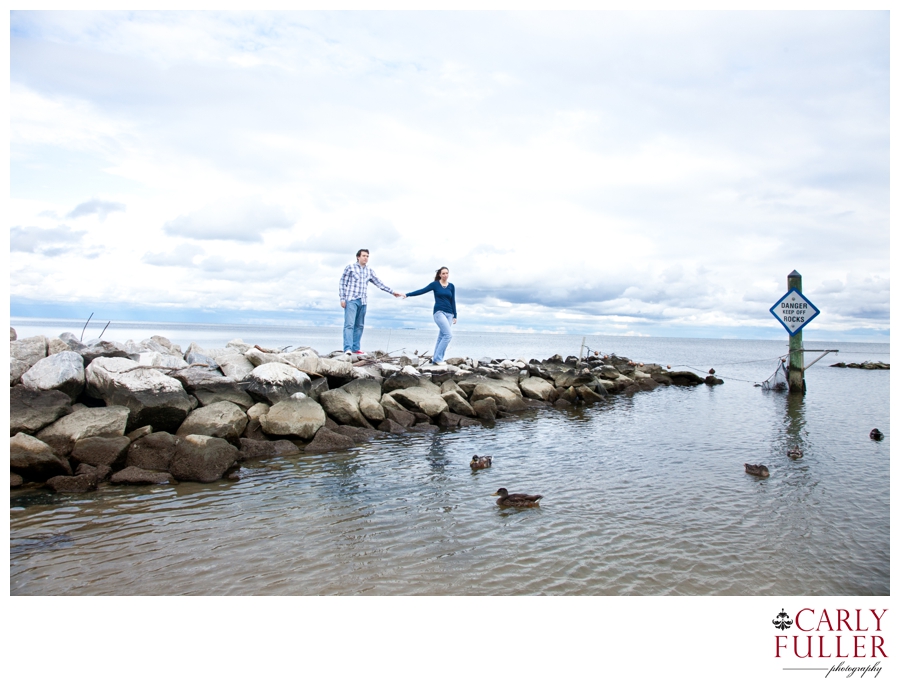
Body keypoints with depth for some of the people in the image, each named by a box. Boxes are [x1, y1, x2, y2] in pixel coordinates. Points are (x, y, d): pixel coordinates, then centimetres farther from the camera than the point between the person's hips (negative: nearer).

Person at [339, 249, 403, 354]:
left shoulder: (370, 271, 14)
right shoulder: (350, 268, 2)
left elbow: (379, 283, 15)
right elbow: (343, 284, 1)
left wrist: (392, 292, 11)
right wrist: (342, 298, -6)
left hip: (362, 302, 5)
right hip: (351, 300, -5)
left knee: (359, 326, 6)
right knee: (349, 324, -12)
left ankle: (356, 348, 11)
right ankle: (347, 349, -16)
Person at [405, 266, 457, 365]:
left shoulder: (451, 286, 11)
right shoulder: (435, 284, 1)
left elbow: (453, 301, 12)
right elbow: (422, 291, -2)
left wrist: (455, 316, 8)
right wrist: (407, 295, -9)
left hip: (449, 314, 5)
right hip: (439, 312, -5)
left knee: (441, 337, 3)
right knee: (448, 335, -18)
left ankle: (435, 359, 7)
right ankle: (437, 358, -13)